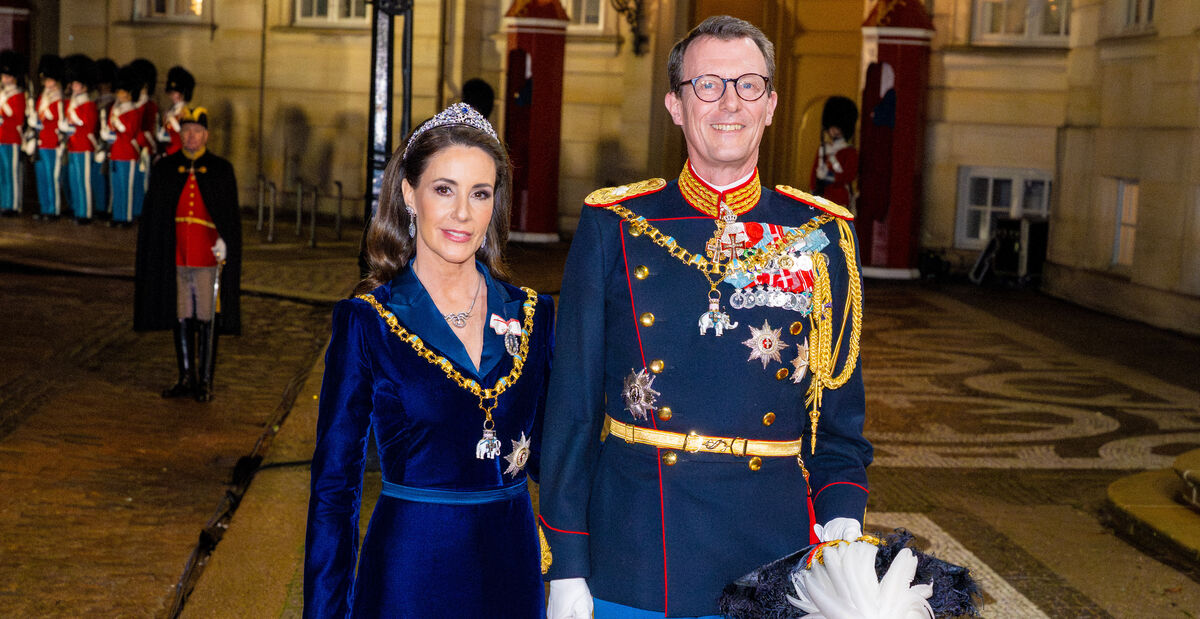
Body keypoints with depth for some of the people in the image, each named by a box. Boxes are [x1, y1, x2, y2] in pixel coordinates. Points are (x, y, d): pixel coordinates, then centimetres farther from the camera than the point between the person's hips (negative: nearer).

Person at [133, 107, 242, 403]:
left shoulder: (221, 170, 2)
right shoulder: (164, 168, 7)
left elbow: (231, 216, 3)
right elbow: (152, 216, 9)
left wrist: (224, 242, -12)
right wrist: (153, 258, 5)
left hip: (208, 257, -2)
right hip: (175, 258, 2)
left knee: (207, 319, 1)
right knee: (181, 318, 9)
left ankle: (205, 381, 10)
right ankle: (186, 378, 20)